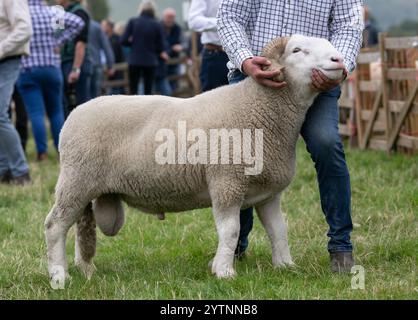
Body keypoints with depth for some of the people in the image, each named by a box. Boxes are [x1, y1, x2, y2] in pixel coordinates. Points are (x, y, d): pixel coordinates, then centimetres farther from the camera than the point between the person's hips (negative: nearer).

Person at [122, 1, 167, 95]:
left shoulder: (133, 22, -3)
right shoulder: (156, 25, -3)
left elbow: (124, 41, -5)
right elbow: (160, 47, -2)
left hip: (134, 60, 0)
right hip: (150, 61, 0)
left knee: (133, 90, 5)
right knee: (148, 90, 6)